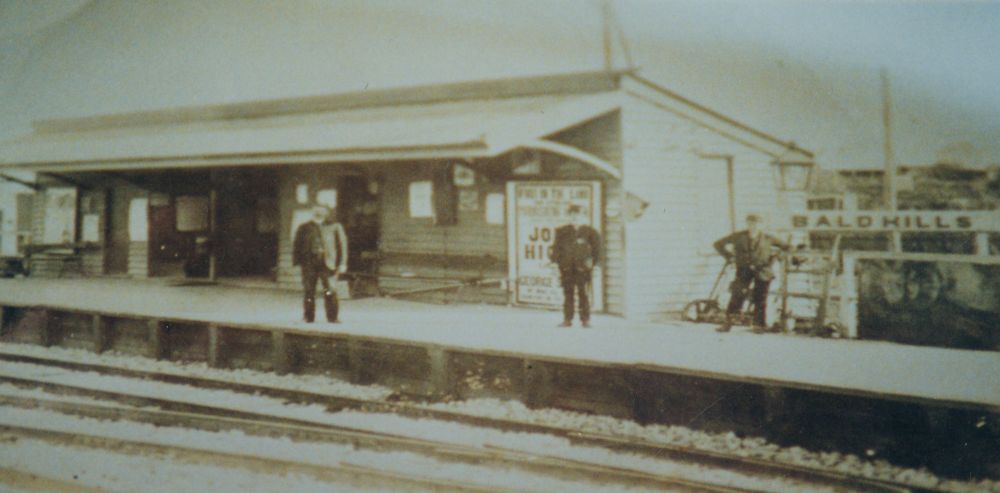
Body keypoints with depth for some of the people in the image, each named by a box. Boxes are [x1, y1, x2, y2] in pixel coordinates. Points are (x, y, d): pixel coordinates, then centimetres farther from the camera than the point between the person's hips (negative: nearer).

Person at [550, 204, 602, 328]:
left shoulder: (590, 232, 5)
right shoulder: (562, 232, 11)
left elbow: (596, 250, 6)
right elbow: (557, 248, 12)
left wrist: (592, 261, -5)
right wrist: (555, 258, -2)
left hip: (582, 268, -2)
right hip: (567, 268, 2)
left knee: (583, 293, -3)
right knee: (568, 293, 4)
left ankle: (585, 320, 3)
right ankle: (567, 319, 8)